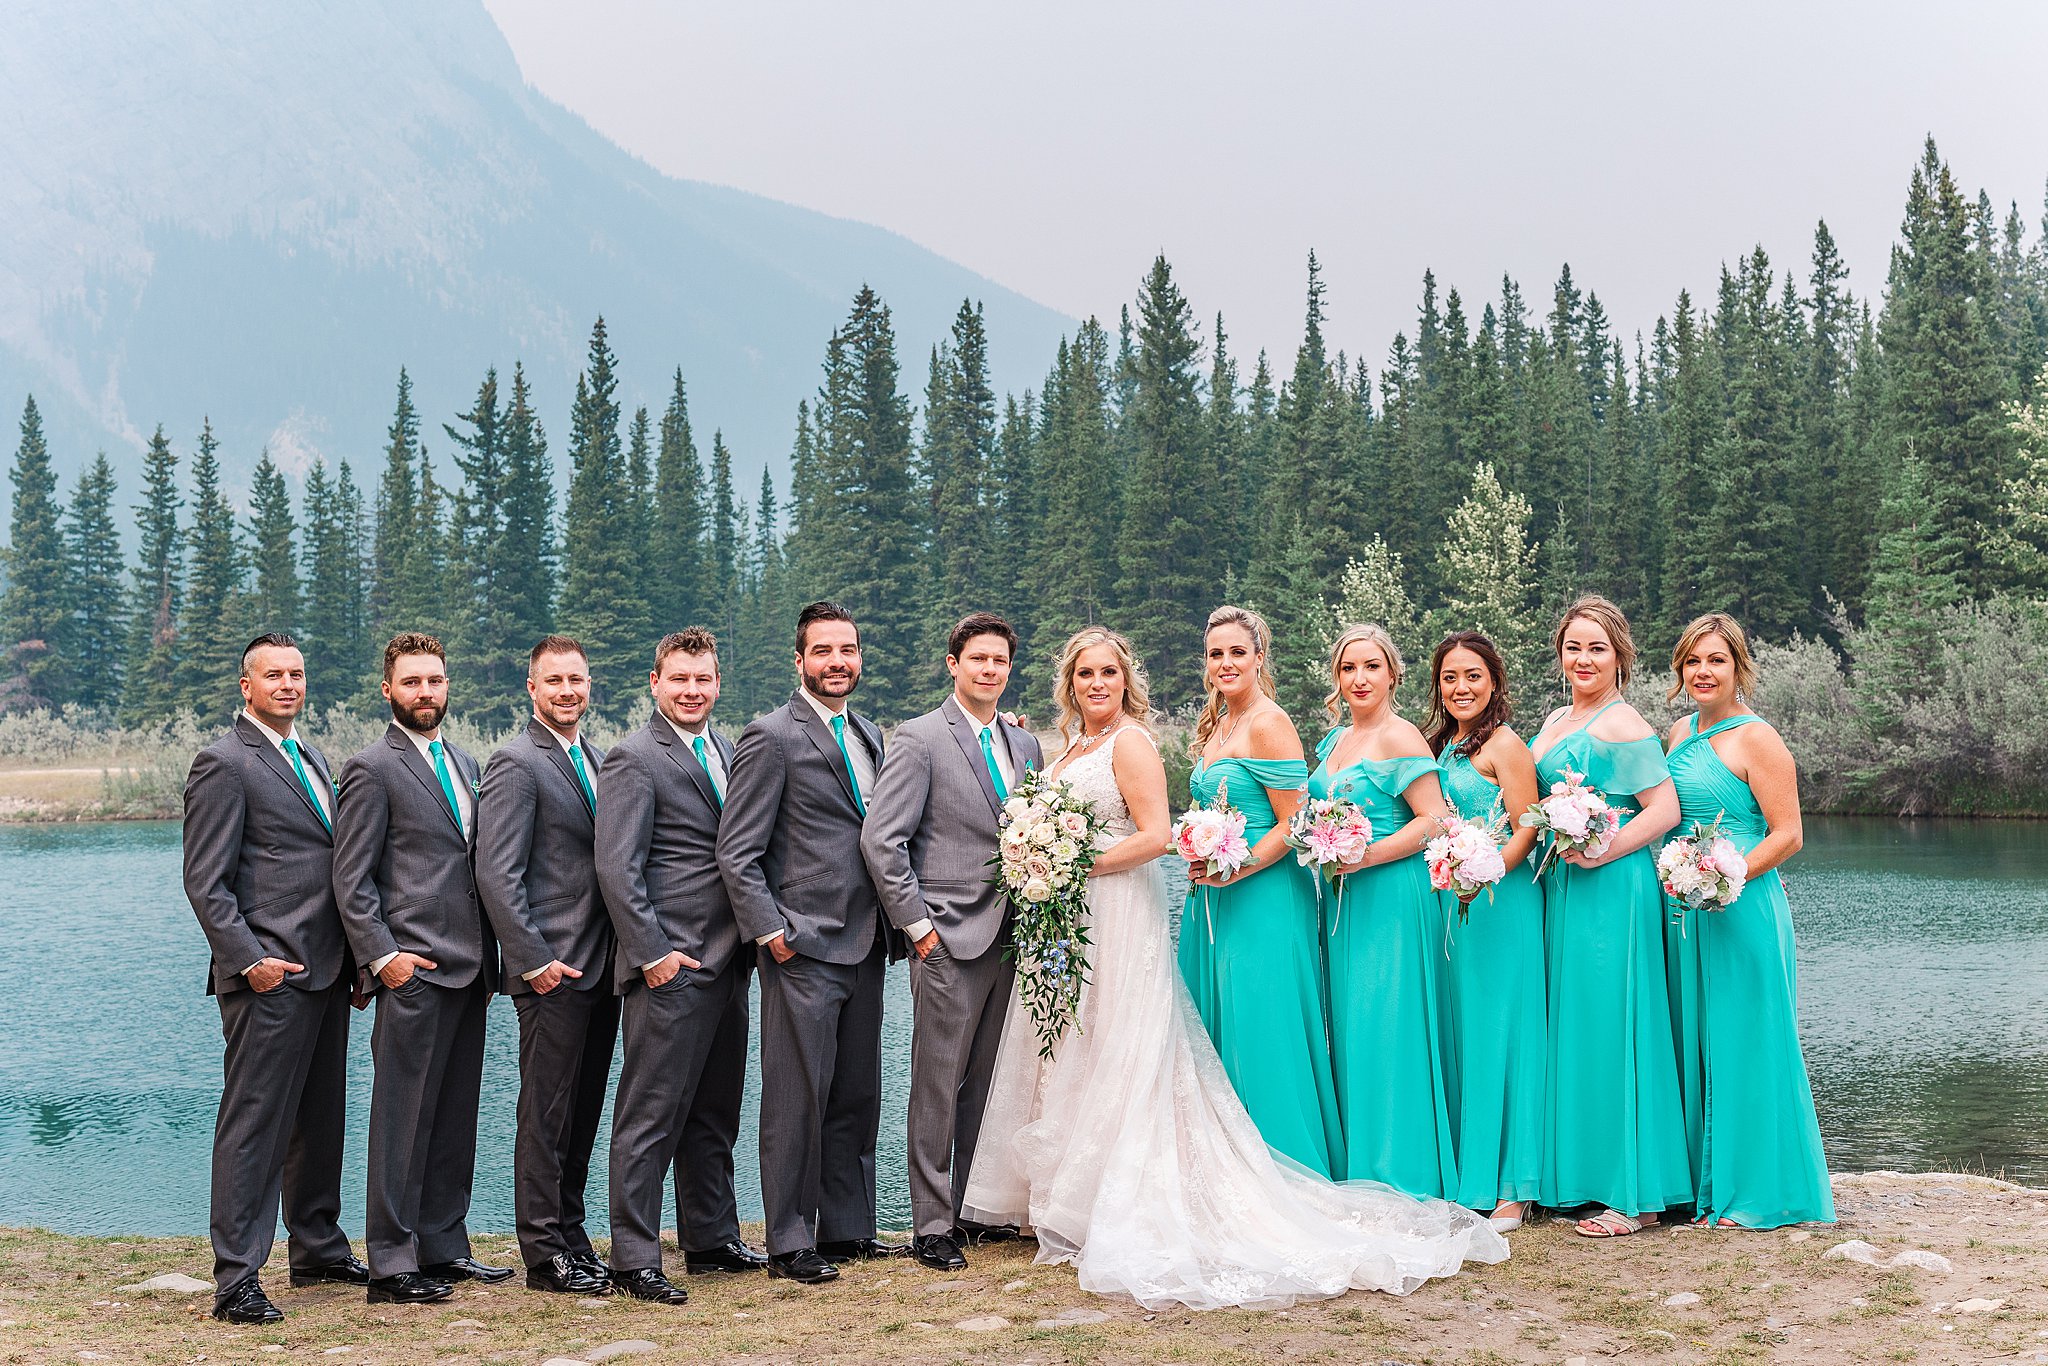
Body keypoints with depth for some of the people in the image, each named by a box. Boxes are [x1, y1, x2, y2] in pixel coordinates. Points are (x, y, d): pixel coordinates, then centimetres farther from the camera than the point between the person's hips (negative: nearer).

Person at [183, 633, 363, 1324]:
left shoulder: (311, 759, 19)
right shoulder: (224, 763, -7)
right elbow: (205, 882, -12)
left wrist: (356, 955, 15)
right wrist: (249, 960, -19)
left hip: (326, 972, 8)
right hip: (270, 977, -8)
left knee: (321, 1118, 15)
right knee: (254, 1123, -6)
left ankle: (318, 1248, 26)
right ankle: (236, 1280, -3)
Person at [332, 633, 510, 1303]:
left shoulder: (463, 764, 18)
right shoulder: (372, 768, -4)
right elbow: (352, 880, -8)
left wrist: (489, 959, 16)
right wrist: (383, 956, -16)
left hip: (468, 969, 7)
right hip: (414, 970, -7)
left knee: (455, 1117, 11)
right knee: (404, 1120, -4)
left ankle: (443, 1248, 19)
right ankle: (391, 1266, 0)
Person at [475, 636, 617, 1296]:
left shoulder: (599, 760, 15)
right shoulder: (517, 763, -9)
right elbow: (497, 876, -15)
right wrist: (536, 961, -18)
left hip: (600, 967, 8)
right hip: (553, 969, -8)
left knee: (582, 1112, 13)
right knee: (545, 1114, -1)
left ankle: (569, 1234, 22)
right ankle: (543, 1253, 5)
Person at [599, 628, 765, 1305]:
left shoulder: (726, 752, 16)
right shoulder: (634, 758, -9)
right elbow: (617, 868, -14)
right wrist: (653, 953, -17)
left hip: (727, 963, 8)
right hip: (671, 968, -8)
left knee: (715, 1114, 15)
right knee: (652, 1115, -4)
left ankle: (711, 1240, 25)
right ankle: (634, 1258, 1)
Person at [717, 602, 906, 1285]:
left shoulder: (870, 734, 15)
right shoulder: (771, 737, -8)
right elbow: (737, 854, -11)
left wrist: (892, 923, 11)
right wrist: (772, 932, -16)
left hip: (865, 947, 7)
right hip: (803, 949, -7)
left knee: (856, 1097, 12)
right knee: (797, 1100, -2)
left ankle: (847, 1230, 22)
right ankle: (789, 1244, 6)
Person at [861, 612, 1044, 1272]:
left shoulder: (1025, 744, 15)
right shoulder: (919, 739, -5)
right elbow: (881, 839, -10)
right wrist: (917, 924, -11)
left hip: (1011, 938, 6)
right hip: (949, 941, -6)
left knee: (987, 1083, 9)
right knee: (939, 1085, -2)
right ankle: (933, 1225, 4)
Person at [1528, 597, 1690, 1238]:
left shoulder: (1622, 724, -10)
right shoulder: (1555, 722, 17)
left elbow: (1664, 809, -15)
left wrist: (1602, 853, -21)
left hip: (1611, 891, -9)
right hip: (1561, 891, 9)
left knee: (1609, 1028, -6)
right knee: (1571, 1027, 11)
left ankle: (1635, 1193, 0)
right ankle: (1580, 1178, 18)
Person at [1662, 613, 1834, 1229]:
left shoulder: (1756, 738, -9)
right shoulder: (1680, 733, 14)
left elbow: (1788, 835, -12)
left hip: (1742, 911, -7)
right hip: (1685, 912, 7)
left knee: (1741, 1045, -2)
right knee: (1694, 1044, 11)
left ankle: (1757, 1191, 8)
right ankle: (1705, 1184, 20)